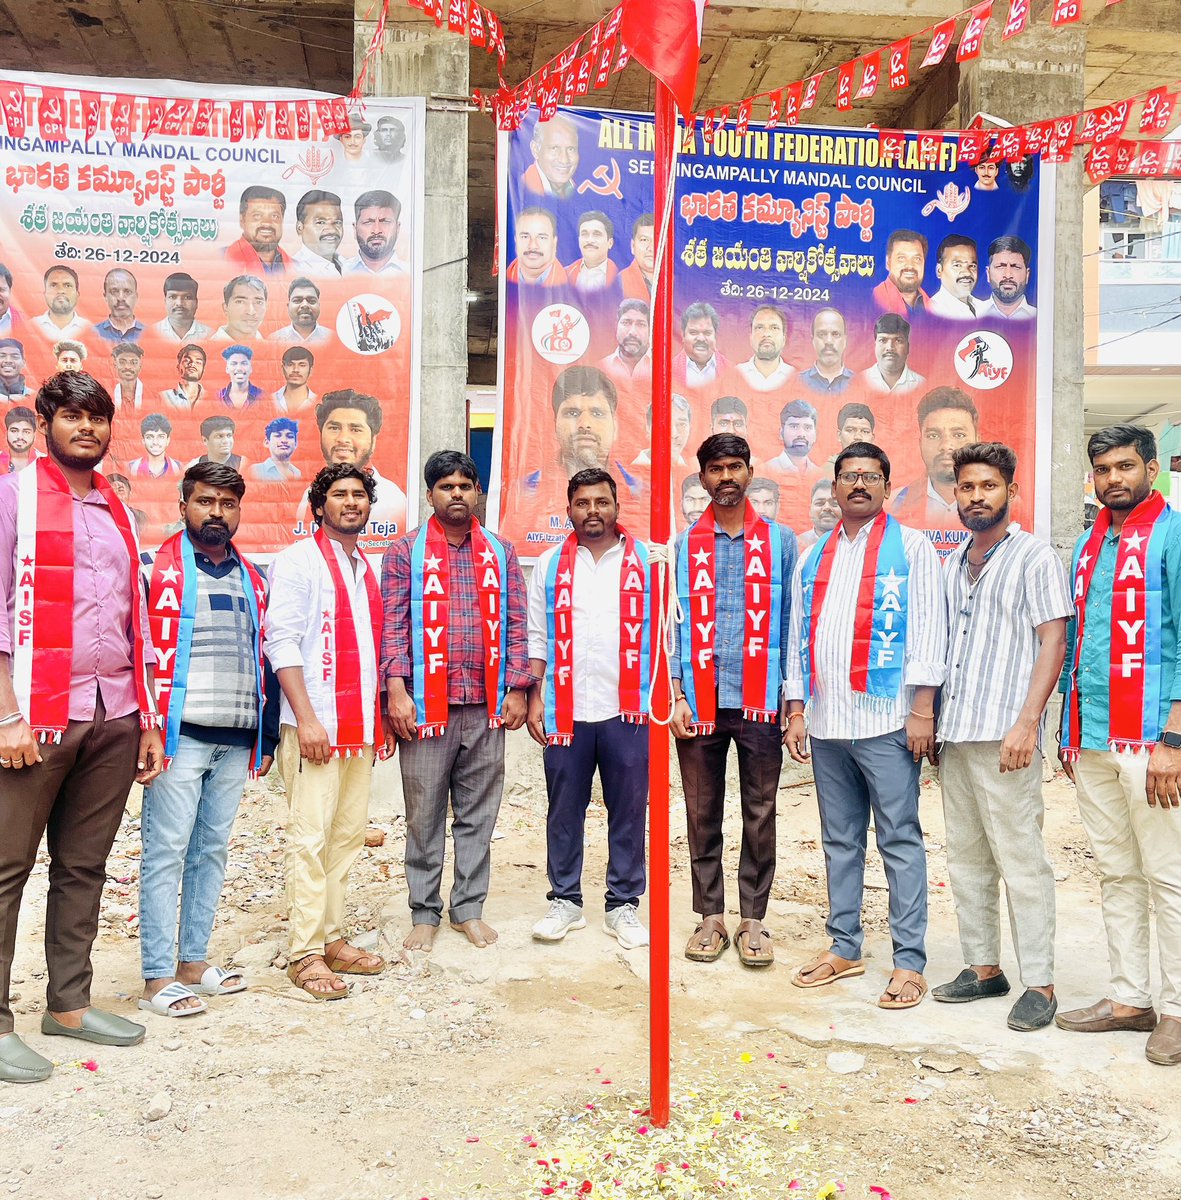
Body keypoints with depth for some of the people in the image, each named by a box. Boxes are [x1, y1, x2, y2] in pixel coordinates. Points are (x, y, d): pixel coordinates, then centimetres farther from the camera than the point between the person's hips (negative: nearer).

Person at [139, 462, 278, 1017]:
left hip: (236, 740, 6)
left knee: (212, 850, 12)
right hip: (181, 735, -6)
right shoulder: (161, 570, -3)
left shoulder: (252, 579, 15)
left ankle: (194, 961, 22)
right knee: (167, 851, -1)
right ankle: (157, 978, 6)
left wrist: (266, 737, 14)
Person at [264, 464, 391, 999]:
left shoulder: (367, 568, 19)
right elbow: (282, 641, -10)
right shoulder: (299, 559, -2)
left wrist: (382, 716, 16)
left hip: (363, 727, 7)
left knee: (348, 834, 9)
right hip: (315, 724, -7)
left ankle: (331, 938, 18)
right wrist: (306, 718, -16)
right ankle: (305, 954, 2)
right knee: (310, 836, -6)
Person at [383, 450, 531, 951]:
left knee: (478, 815, 9)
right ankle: (425, 913, 19)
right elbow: (394, 625, -2)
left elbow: (516, 624, 9)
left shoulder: (501, 553, 11)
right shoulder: (405, 551, 4)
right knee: (424, 816, 5)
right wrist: (397, 690, -11)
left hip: (486, 706, 2)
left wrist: (517, 689, 2)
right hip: (426, 705, -2)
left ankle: (468, 909, 22)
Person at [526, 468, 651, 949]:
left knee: (629, 811, 6)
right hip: (566, 710, 1)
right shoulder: (550, 565, 9)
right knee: (564, 811, 8)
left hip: (629, 710, -1)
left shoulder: (647, 561, 5)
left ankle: (623, 906, 18)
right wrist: (535, 699, 2)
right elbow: (537, 637, 9)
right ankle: (565, 900, 22)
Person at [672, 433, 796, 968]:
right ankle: (710, 916, 20)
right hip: (700, 702, 1)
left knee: (760, 816, 6)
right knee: (703, 816, 8)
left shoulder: (779, 540, 8)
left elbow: (792, 621, 6)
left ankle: (753, 919, 18)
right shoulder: (683, 545, 7)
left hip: (760, 702, 0)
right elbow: (669, 624, 5)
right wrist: (676, 695, -4)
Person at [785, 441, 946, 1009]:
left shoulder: (911, 547, 3)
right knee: (839, 840, 12)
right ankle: (843, 947, 23)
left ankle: (909, 961, 6)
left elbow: (928, 629, -4)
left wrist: (922, 710, -11)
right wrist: (795, 710, 11)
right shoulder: (812, 558, 17)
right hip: (825, 721, 5)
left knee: (900, 840, -1)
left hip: (885, 718, -5)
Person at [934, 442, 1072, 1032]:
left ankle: (1039, 983, 7)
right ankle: (983, 967, 23)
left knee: (1020, 859, -3)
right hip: (954, 734, 7)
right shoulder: (951, 564, 17)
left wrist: (1026, 723, -17)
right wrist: (932, 719, 14)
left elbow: (1054, 643, -8)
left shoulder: (1034, 558, -2)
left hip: (1004, 736, -7)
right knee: (966, 857, 12)